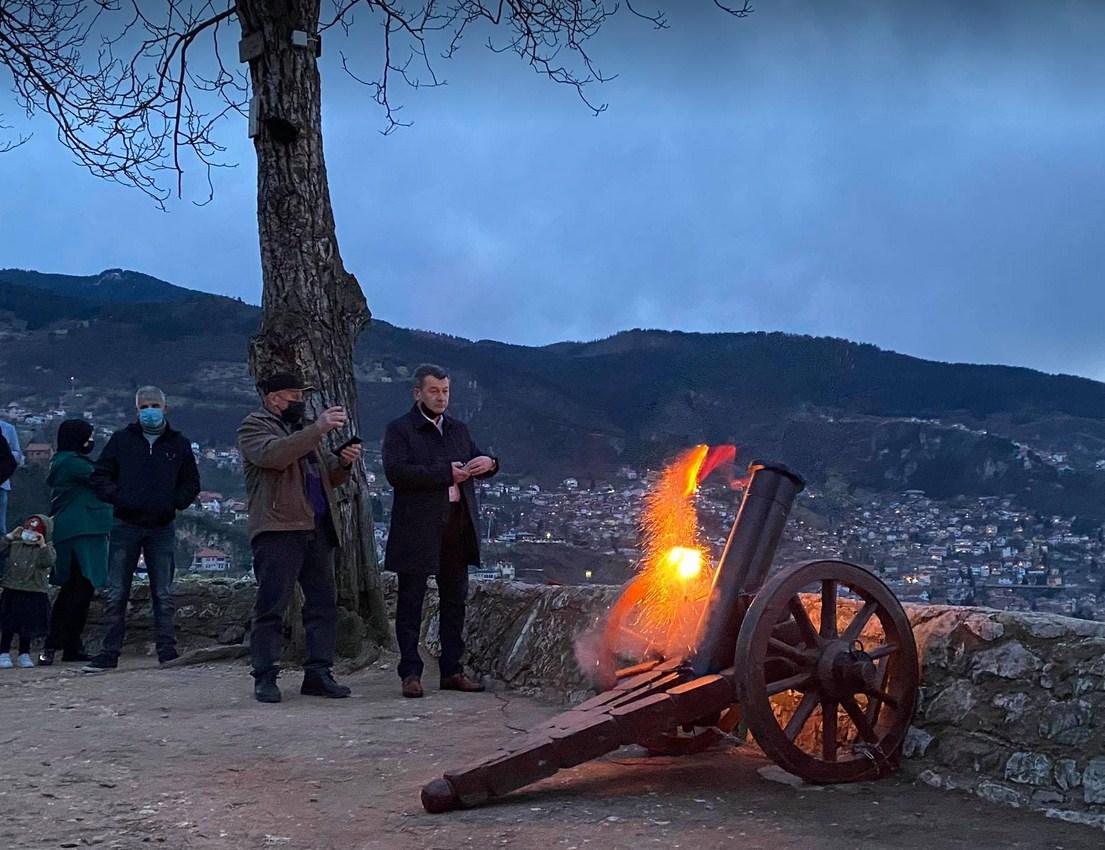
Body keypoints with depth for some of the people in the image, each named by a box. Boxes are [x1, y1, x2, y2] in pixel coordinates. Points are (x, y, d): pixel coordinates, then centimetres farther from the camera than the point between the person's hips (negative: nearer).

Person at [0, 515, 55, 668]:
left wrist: (43, 546, -25)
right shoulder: (15, 546, 6)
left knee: (28, 625, 6)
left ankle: (24, 654, 19)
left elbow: (48, 562, -17)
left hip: (34, 594, -1)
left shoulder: (47, 549, -1)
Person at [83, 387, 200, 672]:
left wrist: (174, 503, -4)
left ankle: (167, 651, 10)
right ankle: (109, 653, 5)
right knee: (115, 594, 0)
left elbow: (191, 484, 12)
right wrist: (118, 498, -9)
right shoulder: (121, 439, 7)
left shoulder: (179, 444, 9)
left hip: (162, 528, 1)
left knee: (163, 595, 5)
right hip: (126, 527, 0)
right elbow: (100, 476, 7)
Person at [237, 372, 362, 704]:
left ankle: (318, 674, 10)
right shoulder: (254, 426, 2)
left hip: (317, 530, 8)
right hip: (278, 530, -7)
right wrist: (318, 429, -24)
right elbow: (272, 455, -20)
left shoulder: (305, 429, 26)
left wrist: (343, 462, 3)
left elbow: (331, 476, 26)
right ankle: (265, 678, -1)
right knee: (271, 607, -6)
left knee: (324, 603, 5)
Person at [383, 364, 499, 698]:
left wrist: (488, 463, -5)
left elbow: (479, 462, 21)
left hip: (458, 528, 6)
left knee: (455, 601, 10)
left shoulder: (458, 429, 16)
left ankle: (452, 671, 19)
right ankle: (411, 673, 7)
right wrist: (446, 473, -20)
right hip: (418, 530, -6)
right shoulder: (399, 429, -3)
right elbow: (395, 471, -17)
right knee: (411, 602, 0)